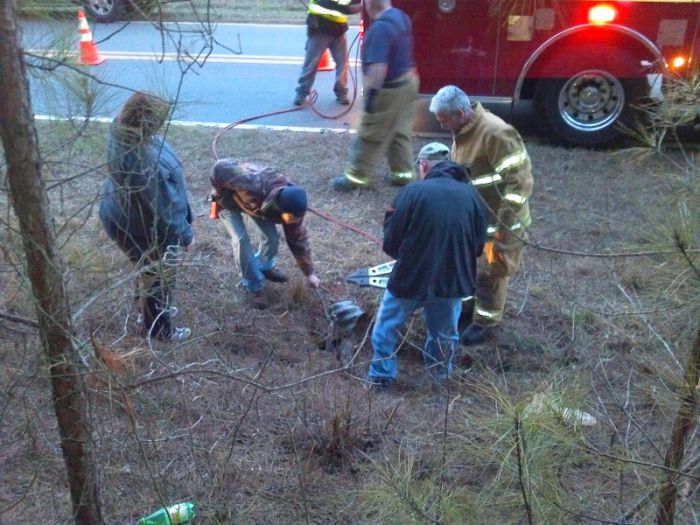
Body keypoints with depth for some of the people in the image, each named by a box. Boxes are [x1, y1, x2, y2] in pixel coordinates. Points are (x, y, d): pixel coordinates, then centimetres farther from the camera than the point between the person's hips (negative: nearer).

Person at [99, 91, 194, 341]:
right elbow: (161, 208, -28)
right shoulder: (143, 164, -40)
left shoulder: (122, 134, -14)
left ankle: (153, 310, 56)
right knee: (157, 278, 17)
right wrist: (185, 234, -15)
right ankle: (159, 328, 41)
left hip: (127, 217, 9)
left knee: (149, 273, 31)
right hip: (147, 229, -9)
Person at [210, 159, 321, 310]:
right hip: (229, 200, -4)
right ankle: (254, 287, 5)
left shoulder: (291, 206, -27)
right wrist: (220, 197, -22)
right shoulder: (253, 187, -50)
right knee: (242, 240, -13)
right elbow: (221, 167, -38)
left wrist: (309, 273, -7)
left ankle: (264, 268, 32)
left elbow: (298, 240, -13)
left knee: (272, 235, 0)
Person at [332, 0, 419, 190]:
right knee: (400, 132, 18)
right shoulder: (402, 17, 5)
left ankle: (357, 176, 13)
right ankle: (403, 172, 25)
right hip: (408, 81, 9)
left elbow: (379, 67, -28)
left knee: (371, 136, 2)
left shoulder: (380, 27, -25)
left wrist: (371, 92, -22)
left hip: (389, 88, -9)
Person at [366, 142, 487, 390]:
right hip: (454, 280, 4)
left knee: (388, 327, 19)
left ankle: (380, 377, 27)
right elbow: (479, 246, 5)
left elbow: (390, 243, -9)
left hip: (412, 278, -3)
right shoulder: (471, 194, -1)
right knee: (444, 333, 25)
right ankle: (440, 374, 42)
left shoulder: (414, 191, -13)